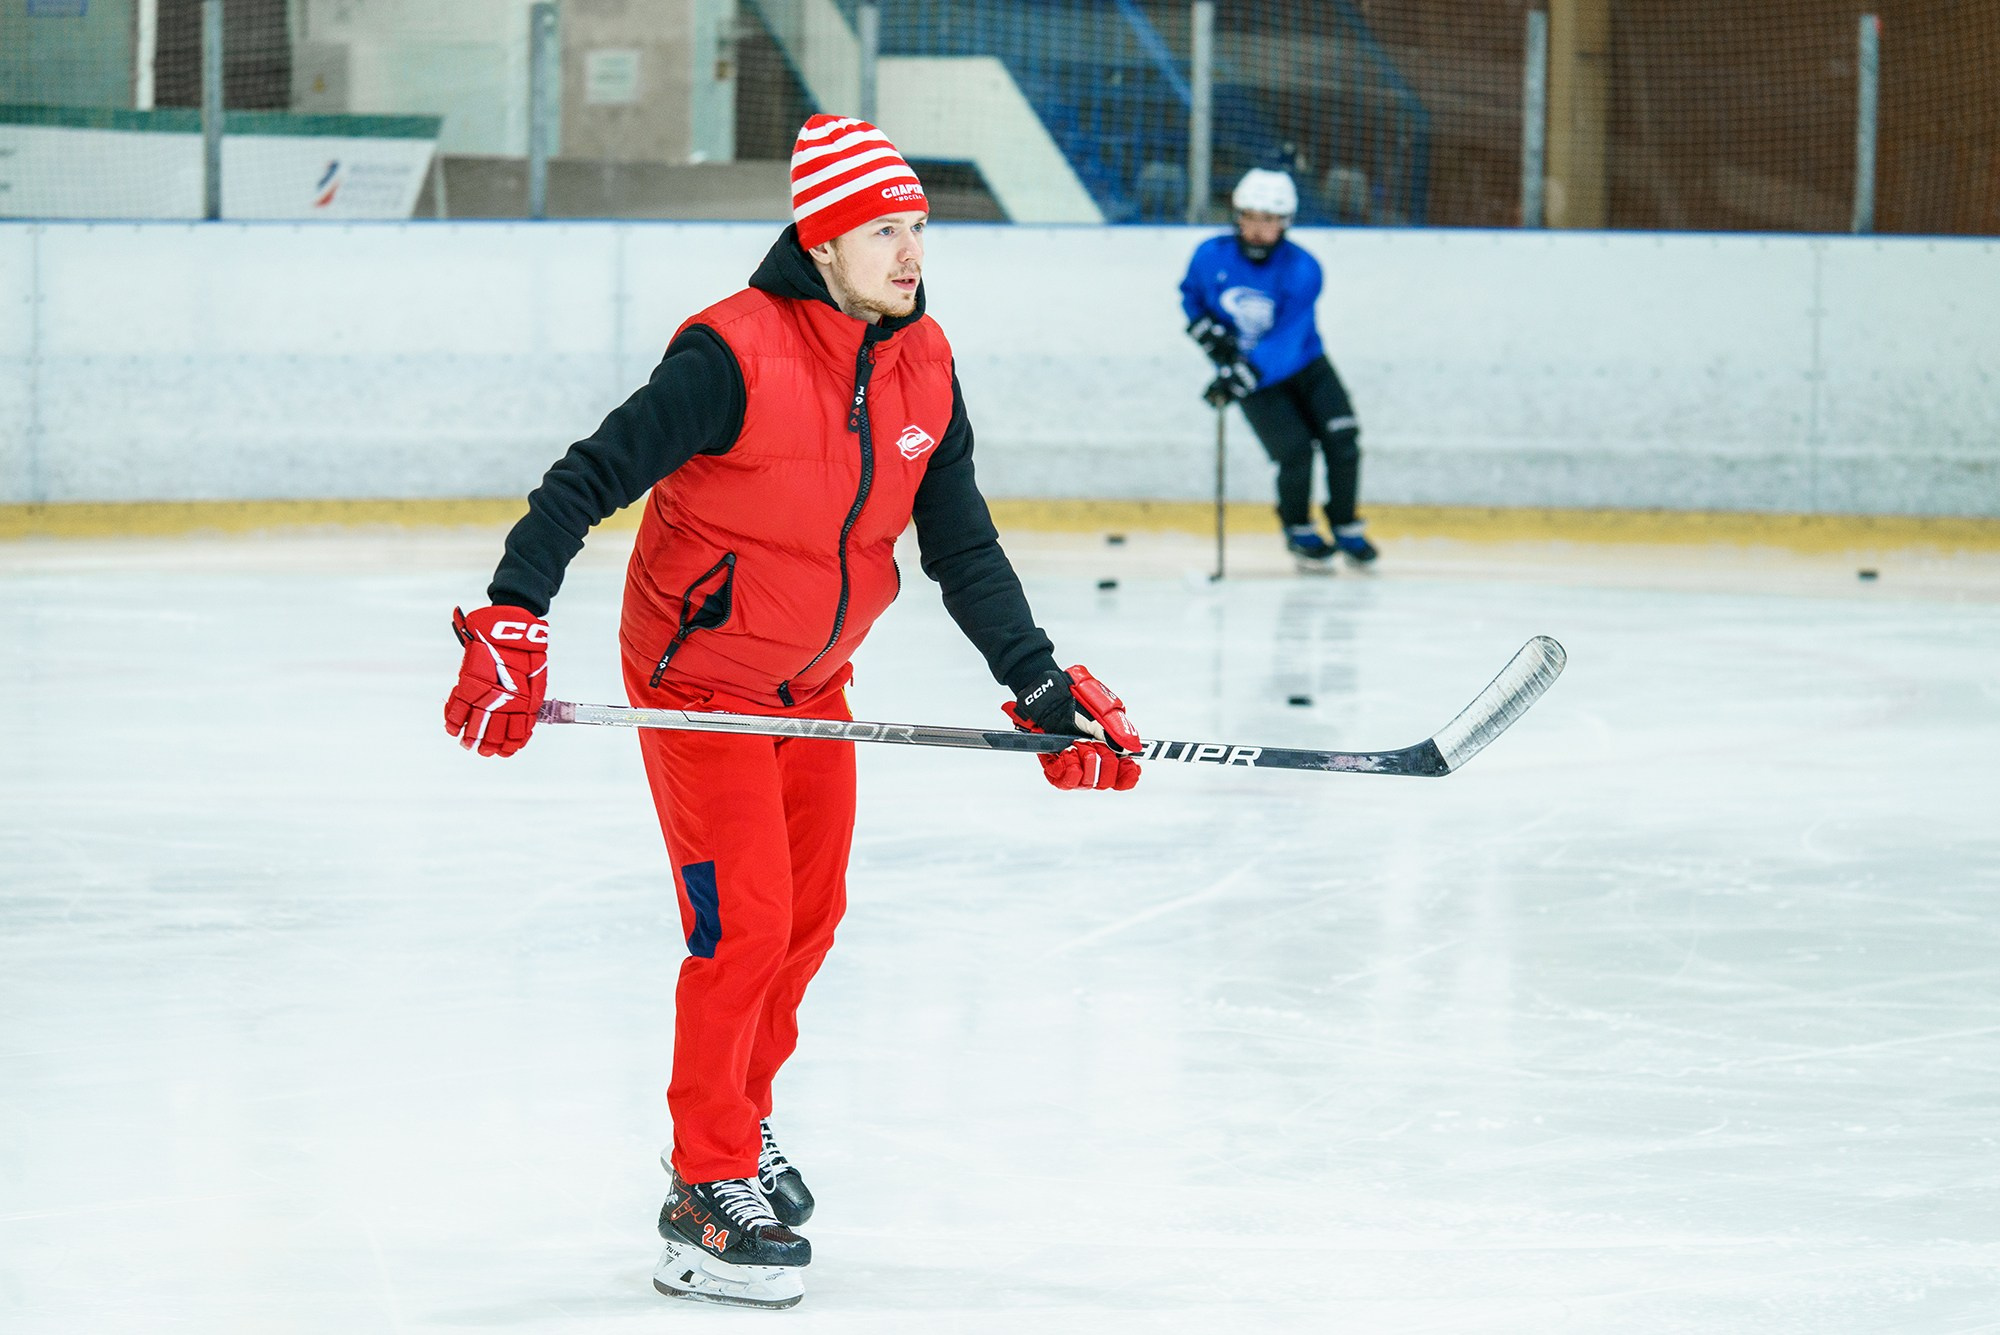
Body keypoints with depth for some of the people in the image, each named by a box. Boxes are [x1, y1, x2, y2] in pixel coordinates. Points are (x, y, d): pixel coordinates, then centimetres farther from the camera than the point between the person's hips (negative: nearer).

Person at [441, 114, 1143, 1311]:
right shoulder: (737, 355, -25)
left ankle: (738, 1124, 38)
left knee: (810, 915, 17)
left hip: (814, 685, 7)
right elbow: (587, 481, -25)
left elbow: (964, 550, 2)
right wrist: (513, 626, -34)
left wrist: (1043, 686, -4)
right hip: (698, 672, -7)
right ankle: (707, 1197, 1)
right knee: (744, 926, -10)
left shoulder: (923, 366, -4)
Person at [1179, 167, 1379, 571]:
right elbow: (1191, 295, 11)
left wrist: (1239, 378, -40)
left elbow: (1286, 343, -29)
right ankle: (1298, 531, 8)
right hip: (1253, 380, 0)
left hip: (1304, 365, 0)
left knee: (1342, 438, -16)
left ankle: (1345, 528, 8)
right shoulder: (1211, 256, -12)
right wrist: (1210, 334, -8)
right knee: (1294, 450, -19)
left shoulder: (1303, 270, -20)